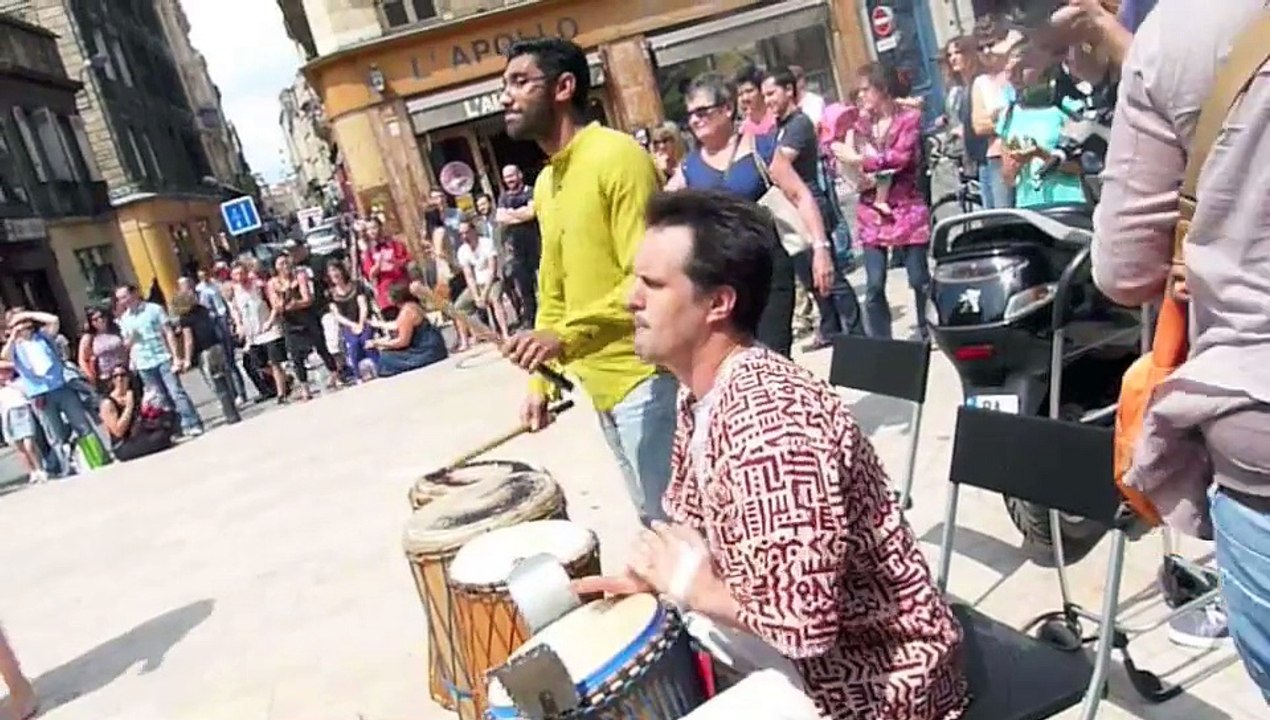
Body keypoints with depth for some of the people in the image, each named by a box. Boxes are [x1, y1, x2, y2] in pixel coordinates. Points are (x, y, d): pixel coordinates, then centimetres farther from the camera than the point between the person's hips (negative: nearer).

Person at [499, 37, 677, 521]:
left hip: (643, 378, -8)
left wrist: (567, 337, -28)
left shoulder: (617, 157, -12)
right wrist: (541, 380, 13)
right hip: (599, 385, 8)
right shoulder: (544, 184, 14)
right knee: (652, 516, 18)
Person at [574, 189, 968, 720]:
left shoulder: (769, 423, -33)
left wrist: (694, 587, -18)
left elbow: (804, 622, -33)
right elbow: (696, 524, 12)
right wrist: (652, 574, -4)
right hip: (799, 638, 9)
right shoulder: (700, 394, -2)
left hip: (873, 671, -8)